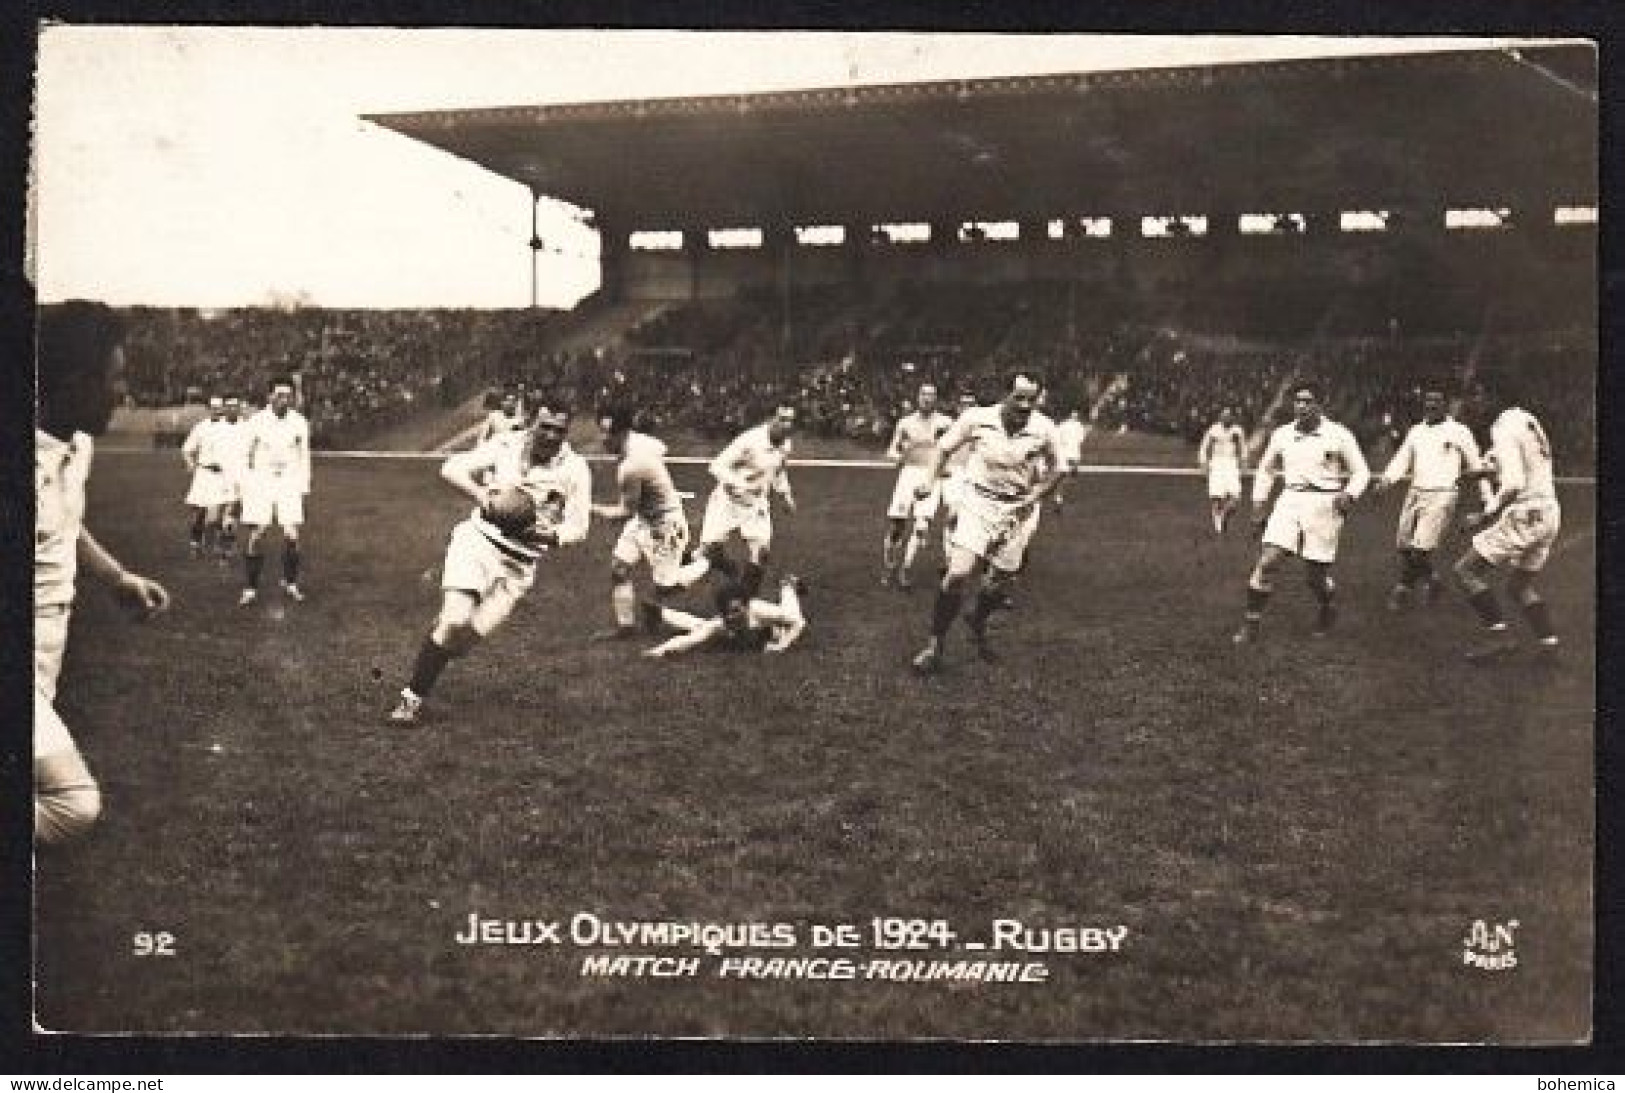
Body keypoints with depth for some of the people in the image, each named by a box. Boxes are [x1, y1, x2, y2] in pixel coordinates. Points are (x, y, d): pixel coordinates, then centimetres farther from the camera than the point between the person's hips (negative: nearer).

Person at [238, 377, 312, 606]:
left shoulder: (300, 423, -2)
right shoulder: (256, 422, -8)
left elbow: (304, 457, 10)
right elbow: (244, 455, 2)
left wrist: (304, 489, 10)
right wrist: (245, 488, -1)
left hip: (289, 483, 2)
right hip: (260, 482, -1)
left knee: (292, 536, -6)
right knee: (256, 535, -6)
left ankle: (290, 583, 12)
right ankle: (250, 588, 2)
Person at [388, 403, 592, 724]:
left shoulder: (575, 470, -1)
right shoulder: (506, 445, -1)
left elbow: (578, 528, -1)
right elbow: (451, 469, -4)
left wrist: (551, 535, -23)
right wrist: (483, 496, -21)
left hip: (519, 564, 2)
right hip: (479, 538, -2)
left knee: (470, 636, -4)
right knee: (455, 621, -21)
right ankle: (411, 696, -7)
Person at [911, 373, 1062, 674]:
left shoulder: (1043, 429, -10)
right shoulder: (977, 419, -13)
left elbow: (1054, 470, 7)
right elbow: (945, 448, 4)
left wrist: (1032, 498, -6)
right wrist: (929, 479, -10)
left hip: (1015, 512, 2)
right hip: (978, 504, -2)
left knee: (996, 585, 9)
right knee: (958, 575, -18)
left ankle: (977, 624, 43)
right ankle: (935, 644, -2)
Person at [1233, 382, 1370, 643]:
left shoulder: (1338, 435, -5)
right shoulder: (1282, 435, 6)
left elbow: (1361, 472, 3)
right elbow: (1267, 469, 22)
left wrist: (1350, 495, -15)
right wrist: (1259, 500, 13)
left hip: (1323, 505, -3)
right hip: (1289, 503, 3)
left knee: (1315, 575, 3)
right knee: (1267, 561, -12)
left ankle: (1328, 611, 36)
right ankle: (1251, 625, -6)